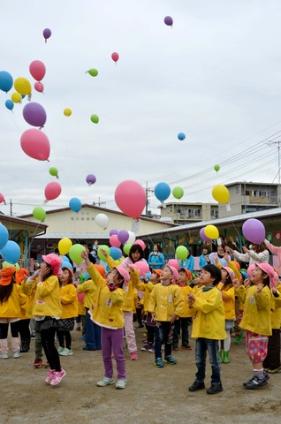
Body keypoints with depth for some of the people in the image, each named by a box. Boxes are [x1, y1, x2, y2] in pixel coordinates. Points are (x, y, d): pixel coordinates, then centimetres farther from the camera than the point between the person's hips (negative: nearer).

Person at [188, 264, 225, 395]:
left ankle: (216, 383, 13)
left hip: (211, 330, -7)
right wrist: (191, 303, -9)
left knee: (213, 359, 2)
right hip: (200, 329, 7)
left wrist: (196, 300, -21)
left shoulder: (216, 292, -13)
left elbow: (208, 306, -27)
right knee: (199, 359, 14)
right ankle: (199, 380, 25)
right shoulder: (199, 290, 9)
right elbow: (194, 309, 11)